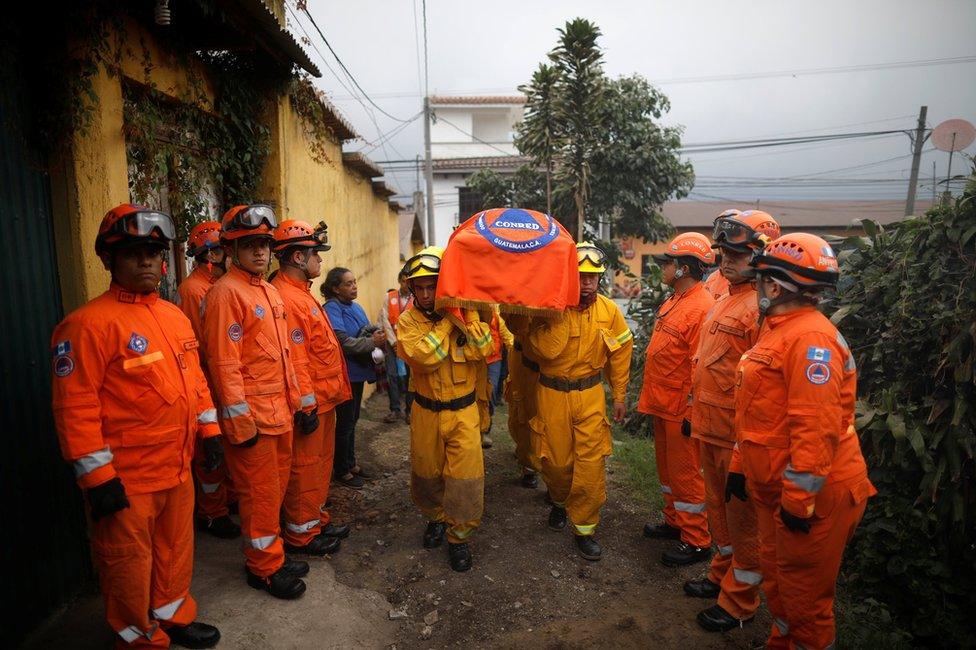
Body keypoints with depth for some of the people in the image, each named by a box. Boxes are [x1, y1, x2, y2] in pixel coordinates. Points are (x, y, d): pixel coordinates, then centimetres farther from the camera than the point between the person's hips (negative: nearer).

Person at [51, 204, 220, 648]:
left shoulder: (175, 316, 8)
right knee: (129, 566, 12)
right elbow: (75, 407, -18)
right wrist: (98, 477, -18)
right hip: (125, 480, -7)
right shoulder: (90, 323, -15)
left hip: (178, 470, 7)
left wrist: (208, 428, 11)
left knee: (175, 551, 23)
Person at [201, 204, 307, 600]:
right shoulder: (226, 293, -14)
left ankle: (272, 555, 34)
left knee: (277, 486, 18)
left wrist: (295, 400, 17)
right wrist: (240, 421, -19)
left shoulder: (270, 292, 13)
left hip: (280, 411, 8)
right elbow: (224, 363, -18)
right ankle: (263, 568, 21)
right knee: (260, 493, 4)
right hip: (252, 415, -8)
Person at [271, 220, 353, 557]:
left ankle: (316, 519, 34)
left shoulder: (299, 292, 13)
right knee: (305, 466, 3)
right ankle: (300, 534, 18)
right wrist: (306, 405, -20)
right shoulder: (287, 298, -20)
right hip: (310, 402, -10)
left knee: (321, 461, 20)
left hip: (323, 398, 10)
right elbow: (295, 360, -23)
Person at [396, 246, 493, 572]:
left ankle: (458, 536, 18)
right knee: (426, 474, 16)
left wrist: (463, 313, -27)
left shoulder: (466, 312, -5)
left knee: (465, 477, -2)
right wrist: (447, 320, -22)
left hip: (463, 411, 0)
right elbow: (425, 356, -27)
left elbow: (482, 349, -22)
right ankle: (436, 518, 43)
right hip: (426, 411, 1)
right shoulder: (408, 321, -9)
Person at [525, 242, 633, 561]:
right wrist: (560, 313, -27)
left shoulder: (609, 310, -4)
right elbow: (542, 350, -26)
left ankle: (583, 528, 17)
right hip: (552, 394, -1)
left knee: (591, 463, -1)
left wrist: (619, 395, 10)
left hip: (590, 395, 1)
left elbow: (621, 352, 7)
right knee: (556, 460, 12)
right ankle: (560, 500, 44)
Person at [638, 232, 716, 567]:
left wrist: (692, 413, -20)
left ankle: (695, 541, 17)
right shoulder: (674, 301, 11)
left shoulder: (702, 307, -20)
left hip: (681, 409, -10)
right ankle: (674, 521, 37)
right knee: (667, 466, 21)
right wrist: (651, 396, 19)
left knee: (685, 473, 2)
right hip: (662, 403, 10)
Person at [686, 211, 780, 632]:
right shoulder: (724, 302, 12)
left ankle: (739, 601, 25)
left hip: (739, 434, -9)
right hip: (710, 428, 9)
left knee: (742, 517, 8)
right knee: (719, 506, 22)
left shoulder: (763, 306, -18)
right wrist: (696, 410, 21)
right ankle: (722, 575, 41)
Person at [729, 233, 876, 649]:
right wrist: (741, 465, 17)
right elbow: (758, 413, 15)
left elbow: (817, 426, -27)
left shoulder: (811, 338, -22)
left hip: (810, 492, -10)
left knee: (804, 591, 9)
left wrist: (800, 498, -24)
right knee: (776, 574, 24)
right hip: (771, 486, 10)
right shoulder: (777, 330, 11)